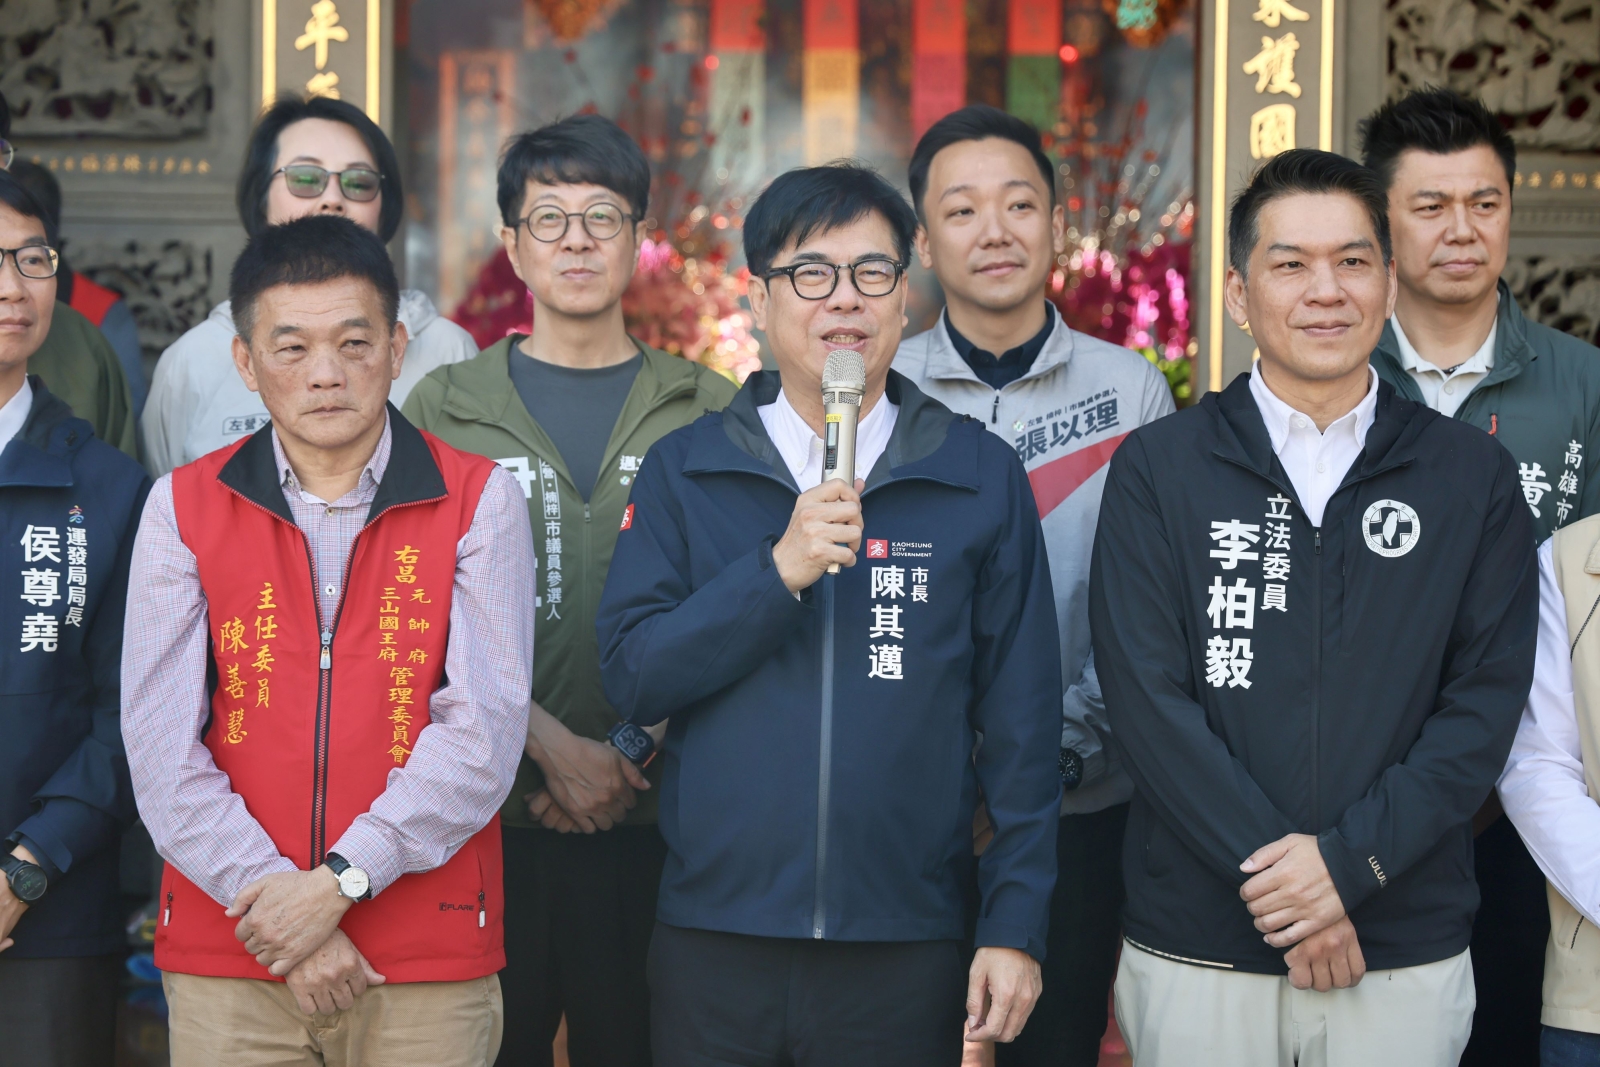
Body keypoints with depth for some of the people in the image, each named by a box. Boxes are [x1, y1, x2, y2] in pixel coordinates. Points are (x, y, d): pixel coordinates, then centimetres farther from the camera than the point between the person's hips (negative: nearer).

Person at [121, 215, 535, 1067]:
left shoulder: (477, 501, 1)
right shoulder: (182, 509, 5)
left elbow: (483, 731, -7)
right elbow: (162, 747, -2)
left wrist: (338, 882, -15)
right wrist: (268, 897, -12)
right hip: (227, 963, 1)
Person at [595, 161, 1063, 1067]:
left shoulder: (980, 476, 3)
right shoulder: (685, 471, 5)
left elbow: (1021, 720, 3)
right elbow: (633, 677, -4)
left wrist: (1017, 925, -2)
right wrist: (778, 572, -16)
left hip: (908, 954, 0)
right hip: (716, 945, 0)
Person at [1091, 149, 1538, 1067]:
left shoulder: (1475, 477, 4)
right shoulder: (1157, 469, 1)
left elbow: (1487, 701, -2)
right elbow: (1148, 697, -6)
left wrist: (1348, 857, -13)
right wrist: (1272, 873, -14)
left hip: (1410, 953, 1)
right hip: (1198, 948, -1)